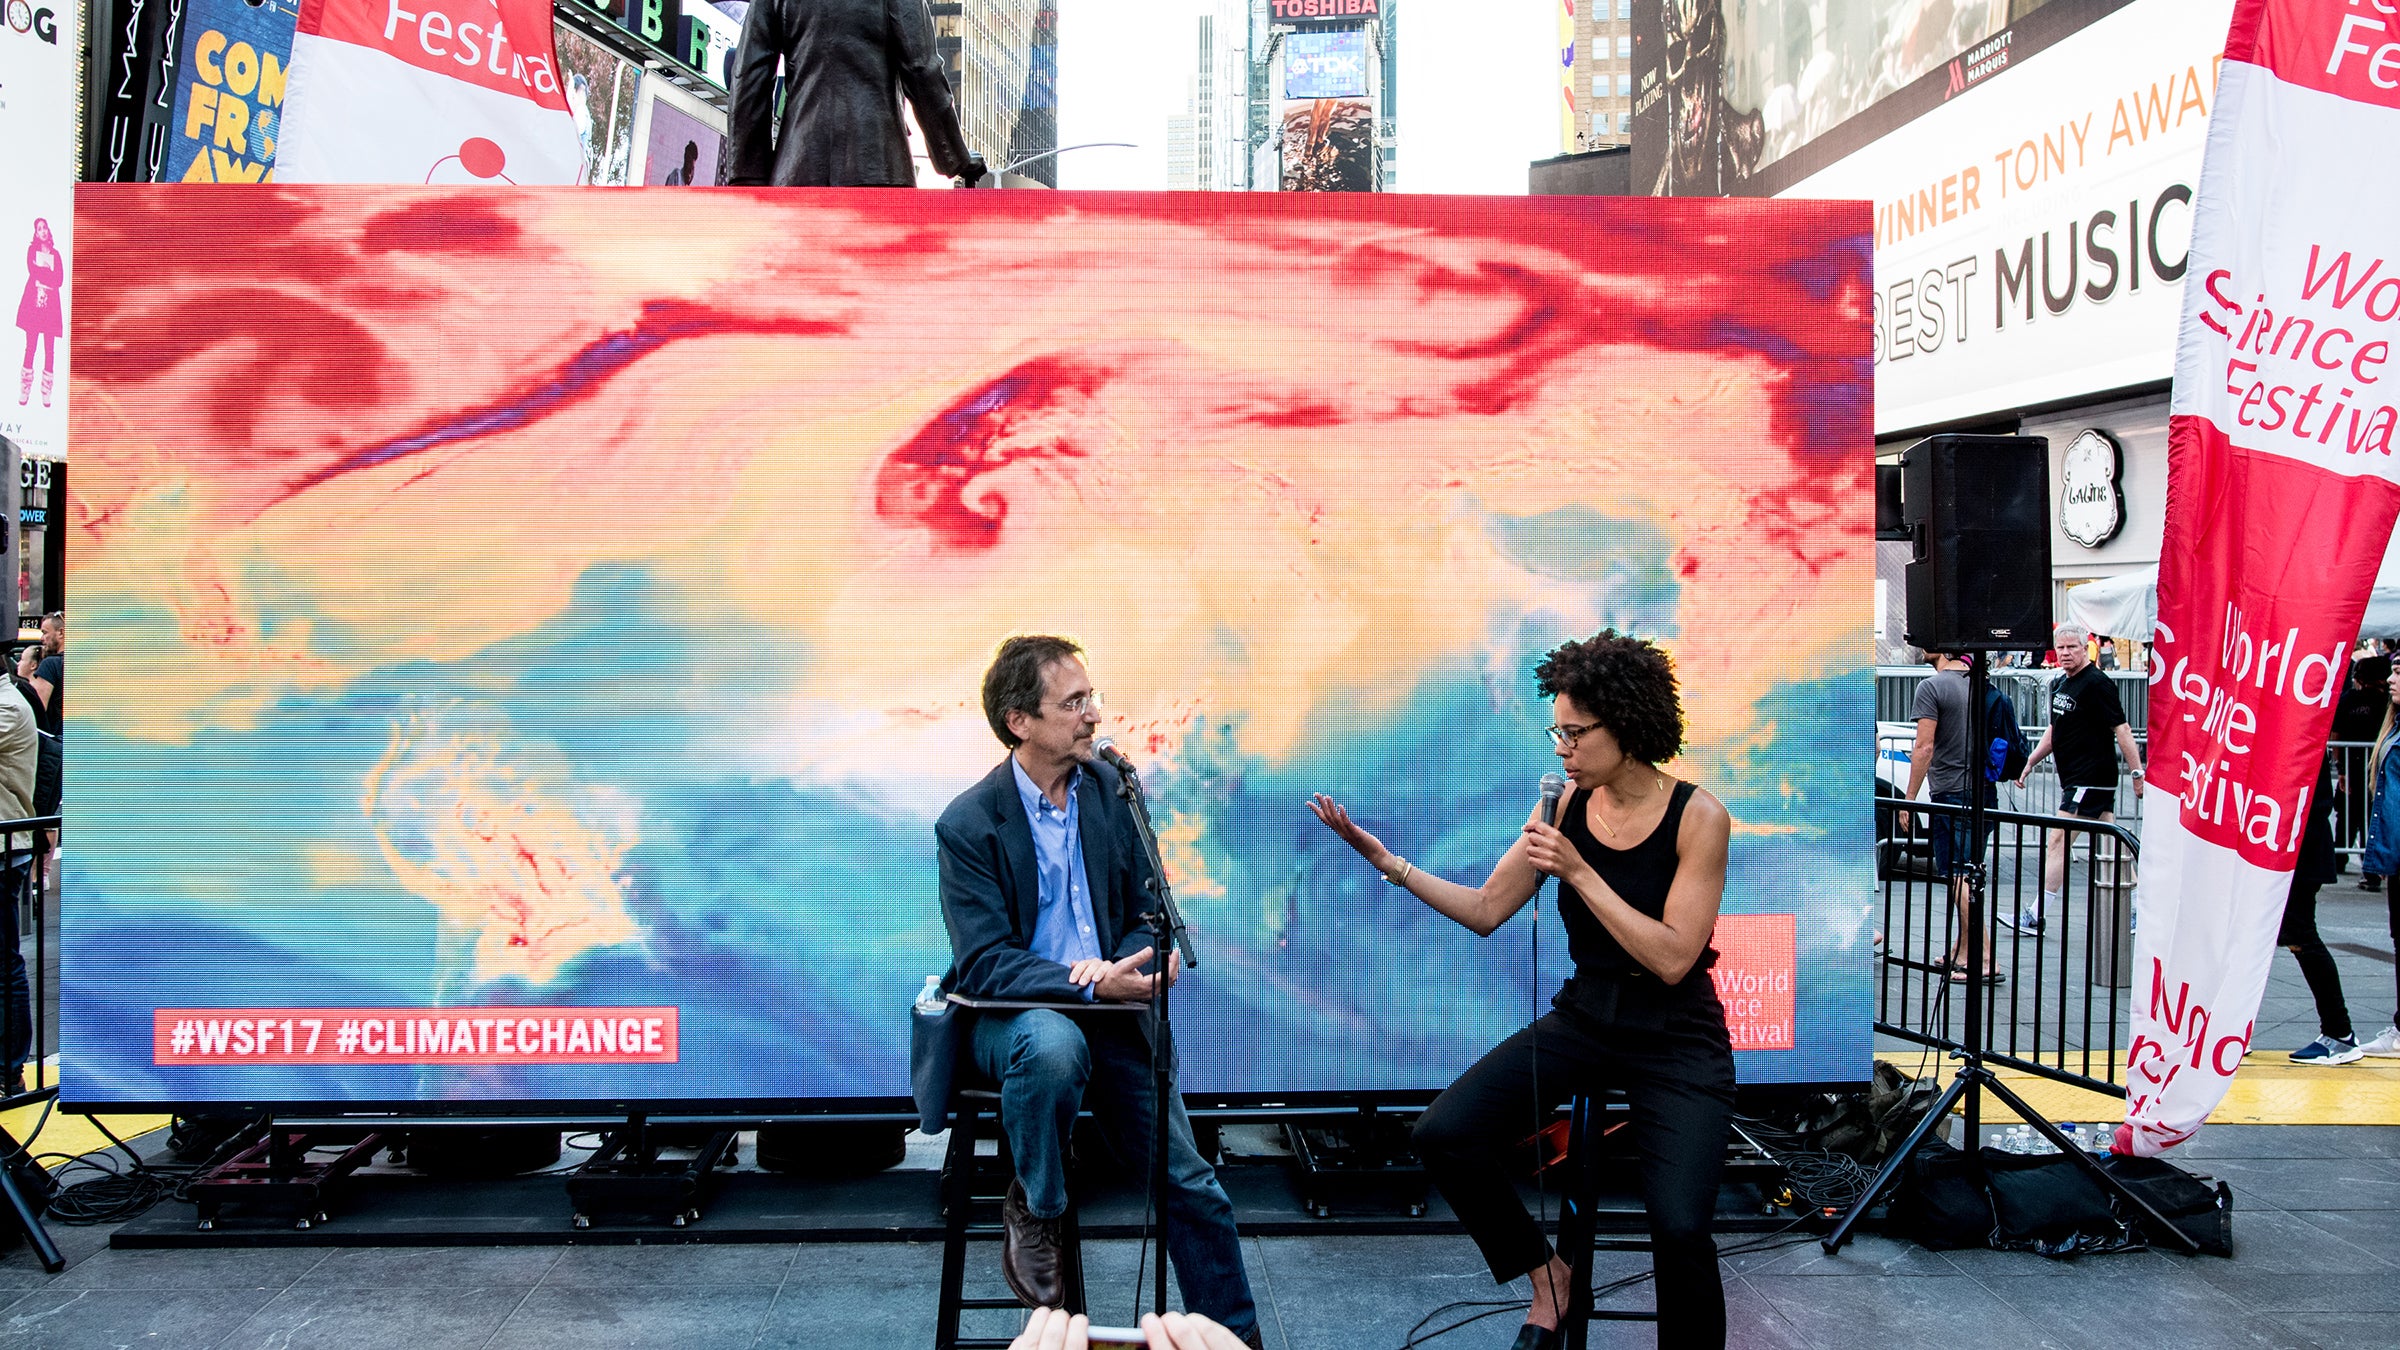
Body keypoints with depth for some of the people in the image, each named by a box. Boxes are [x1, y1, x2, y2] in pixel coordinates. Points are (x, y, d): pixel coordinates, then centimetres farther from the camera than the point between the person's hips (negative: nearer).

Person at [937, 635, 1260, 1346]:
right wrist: (1088, 983, -31)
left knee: (1190, 1181, -2)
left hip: (1108, 1011, 4)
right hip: (1010, 1014, -4)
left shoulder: (1110, 788, 2)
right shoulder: (968, 824, -13)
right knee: (1055, 1045, -39)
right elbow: (983, 965, -18)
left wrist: (1141, 963, -15)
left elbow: (1144, 913, 8)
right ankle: (1033, 1207, -12)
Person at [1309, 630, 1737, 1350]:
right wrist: (1380, 856, -6)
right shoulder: (1566, 805, 0)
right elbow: (1485, 910, 4)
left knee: (1679, 1227, -26)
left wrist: (1577, 870, -23)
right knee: (1444, 1135, -16)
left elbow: (1671, 958, -19)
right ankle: (1546, 1275, 8)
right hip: (1582, 1018, 5)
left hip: (1677, 1039, -4)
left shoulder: (1697, 816, -12)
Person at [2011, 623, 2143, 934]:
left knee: (2058, 841, -10)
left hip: (2091, 779, -9)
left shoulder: (2097, 684, -12)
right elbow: (2054, 731, 24)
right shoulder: (2059, 685, 15)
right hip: (2073, 778, 9)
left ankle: (2035, 917, -9)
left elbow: (2121, 728, -16)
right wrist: (2030, 762, 20)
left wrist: (2137, 772, -21)